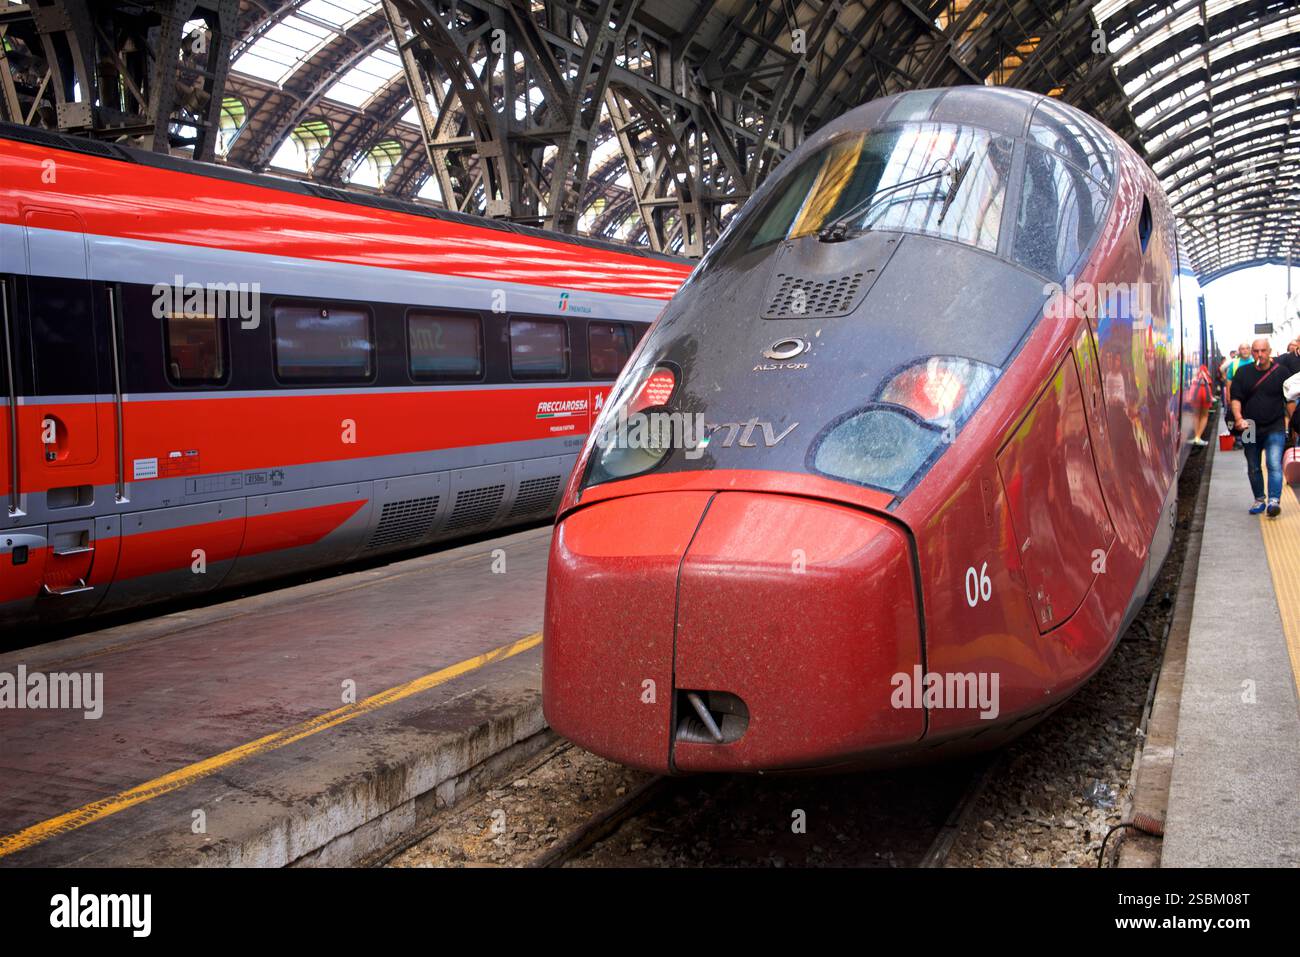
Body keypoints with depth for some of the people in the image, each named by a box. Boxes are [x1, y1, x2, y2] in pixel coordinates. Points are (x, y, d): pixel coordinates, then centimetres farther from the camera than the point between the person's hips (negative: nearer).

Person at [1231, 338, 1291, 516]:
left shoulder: (1281, 372, 0)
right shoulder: (1242, 373, 3)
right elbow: (1236, 398, -1)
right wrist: (1239, 418, -17)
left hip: (1275, 428, -3)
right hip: (1250, 427, 3)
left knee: (1274, 464, -16)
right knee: (1253, 468, 12)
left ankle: (1274, 500, -20)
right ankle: (1259, 500, 25)